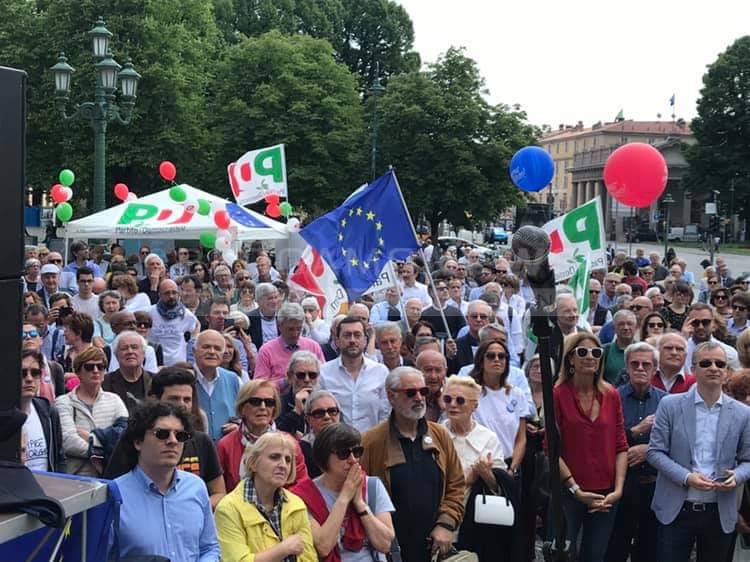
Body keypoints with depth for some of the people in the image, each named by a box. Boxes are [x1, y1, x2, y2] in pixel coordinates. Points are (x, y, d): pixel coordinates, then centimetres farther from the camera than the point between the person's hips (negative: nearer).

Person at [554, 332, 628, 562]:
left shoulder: (612, 395, 6)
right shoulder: (558, 395, -7)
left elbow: (620, 446, 5)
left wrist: (618, 489, -5)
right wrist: (576, 490, -12)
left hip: (605, 495, 4)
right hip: (568, 492, -4)